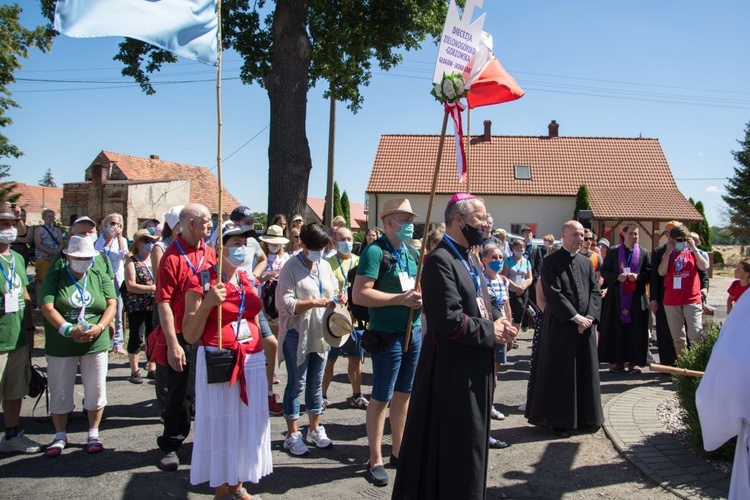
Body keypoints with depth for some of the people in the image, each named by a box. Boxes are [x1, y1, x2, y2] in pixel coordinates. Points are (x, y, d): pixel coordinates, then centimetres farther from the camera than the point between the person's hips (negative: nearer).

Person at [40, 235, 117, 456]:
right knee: (59, 392, 8)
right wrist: (68, 329, -25)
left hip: (95, 345, 1)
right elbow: (47, 308, -11)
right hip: (60, 346, -1)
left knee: (95, 391, 8)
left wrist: (99, 327, -20)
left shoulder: (101, 278, 6)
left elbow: (112, 305, -2)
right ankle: (60, 436, 26)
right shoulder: (55, 278, 0)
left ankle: (93, 434, 25)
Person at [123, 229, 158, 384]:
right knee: (137, 338, -1)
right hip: (137, 306, -5)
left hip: (154, 306, 5)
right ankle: (134, 371, 9)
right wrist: (153, 288, -19)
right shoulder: (132, 261, -4)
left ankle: (152, 368, 19)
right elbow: (130, 285, -13)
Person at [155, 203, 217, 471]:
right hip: (183, 338, -5)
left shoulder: (210, 253, 7)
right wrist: (173, 344, -17)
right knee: (180, 394, 7)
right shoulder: (172, 257, -11)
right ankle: (170, 446, 23)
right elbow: (164, 303, -13)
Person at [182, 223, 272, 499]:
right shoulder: (202, 281, -7)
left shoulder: (249, 282, 11)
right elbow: (190, 335, -9)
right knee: (221, 424, 2)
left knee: (248, 423, 11)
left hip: (252, 361, 6)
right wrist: (207, 303, -23)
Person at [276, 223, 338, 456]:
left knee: (316, 383, 14)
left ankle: (315, 429, 27)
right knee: (297, 384, 2)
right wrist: (314, 303, -24)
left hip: (319, 333, 6)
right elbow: (285, 303, -18)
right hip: (297, 334, -6)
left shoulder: (325, 266, 11)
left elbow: (332, 293, 18)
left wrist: (336, 301, -4)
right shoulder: (291, 267, -9)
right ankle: (293, 435, 13)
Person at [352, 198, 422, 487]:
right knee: (381, 398, 2)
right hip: (387, 334, -7)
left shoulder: (412, 253, 10)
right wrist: (401, 299, -22)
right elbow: (360, 295, -20)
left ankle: (398, 451, 29)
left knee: (403, 394, 16)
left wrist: (421, 295, -2)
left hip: (414, 330, 7)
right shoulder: (376, 251, -13)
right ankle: (375, 460, 14)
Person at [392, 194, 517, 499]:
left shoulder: (470, 259, 12)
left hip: (476, 365, 10)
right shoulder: (440, 260, -20)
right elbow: (449, 320, -26)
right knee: (453, 443, 2)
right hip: (453, 368, -10)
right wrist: (490, 332, -15)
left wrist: (497, 320, -1)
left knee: (472, 437, 21)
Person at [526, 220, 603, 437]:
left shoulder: (586, 263, 12)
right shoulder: (551, 262, -7)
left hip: (585, 326, 6)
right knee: (559, 374, 1)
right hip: (560, 326, -6)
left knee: (585, 373, 11)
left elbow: (595, 290, 7)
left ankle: (585, 417, 23)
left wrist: (589, 317, -8)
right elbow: (553, 294, -15)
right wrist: (575, 317, -17)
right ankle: (559, 420, 12)